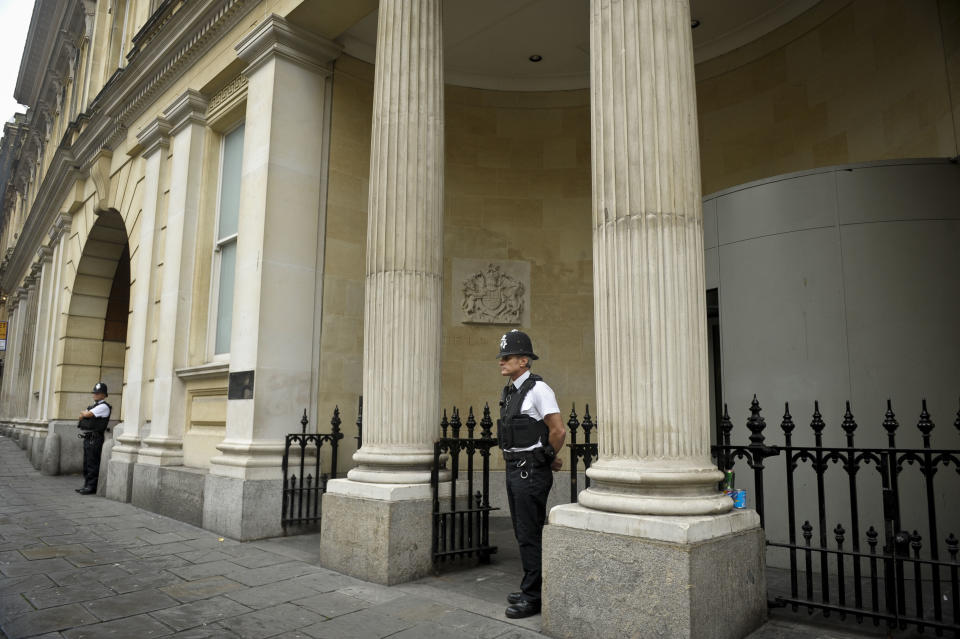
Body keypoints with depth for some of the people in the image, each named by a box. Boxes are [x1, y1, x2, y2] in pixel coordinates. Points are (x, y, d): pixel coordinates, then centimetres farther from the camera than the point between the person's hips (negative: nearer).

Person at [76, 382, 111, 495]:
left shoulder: (103, 406, -9)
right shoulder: (93, 406, 22)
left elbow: (87, 414, -16)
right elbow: (81, 417, 15)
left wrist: (83, 412, 4)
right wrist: (85, 414, -5)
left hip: (95, 438, -10)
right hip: (87, 438, 10)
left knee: (92, 464, -7)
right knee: (86, 464, 13)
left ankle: (92, 487, -3)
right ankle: (87, 485, 20)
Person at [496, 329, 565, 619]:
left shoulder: (538, 389, -15)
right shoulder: (508, 393, 12)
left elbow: (558, 431, -18)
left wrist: (549, 459, -3)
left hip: (531, 472, -9)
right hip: (514, 470, 9)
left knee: (531, 535, -2)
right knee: (523, 533, 17)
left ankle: (533, 598, 10)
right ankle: (530, 590, 30)